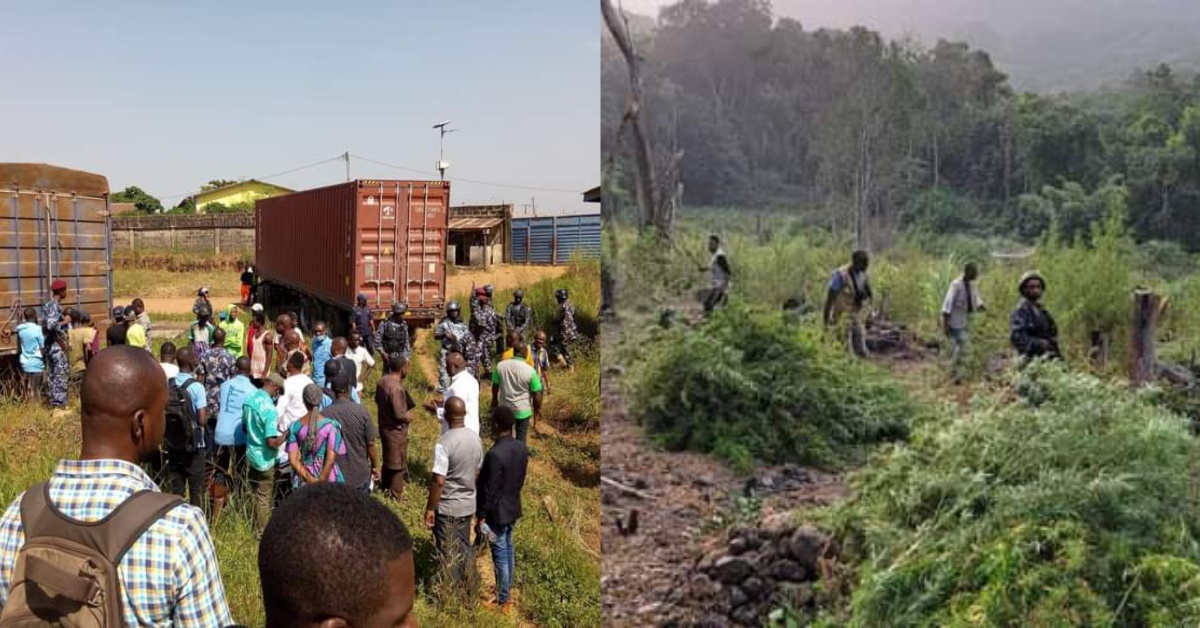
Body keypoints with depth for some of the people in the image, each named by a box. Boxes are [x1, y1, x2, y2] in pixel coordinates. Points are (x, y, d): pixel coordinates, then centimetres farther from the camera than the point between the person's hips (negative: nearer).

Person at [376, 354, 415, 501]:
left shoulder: (383, 380, -2)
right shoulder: (396, 388, -29)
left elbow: (377, 400, 13)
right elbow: (400, 415, -27)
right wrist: (409, 416, -8)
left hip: (384, 425, 9)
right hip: (396, 430, -9)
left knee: (388, 458, 25)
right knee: (398, 463, 7)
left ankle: (385, 487, 41)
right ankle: (395, 494, 18)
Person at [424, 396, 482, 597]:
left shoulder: (444, 443, -24)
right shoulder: (475, 438, -3)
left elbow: (438, 481, -23)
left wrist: (430, 509, -14)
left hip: (447, 507, -6)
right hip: (468, 504, 6)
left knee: (448, 553, 8)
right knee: (464, 547, 21)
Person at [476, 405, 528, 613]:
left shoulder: (495, 454, -29)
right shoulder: (522, 448, -5)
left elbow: (490, 491, -23)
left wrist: (481, 516, -13)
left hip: (497, 513, -8)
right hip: (513, 508, 8)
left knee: (500, 555, 6)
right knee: (508, 549, 22)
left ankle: (503, 600, 20)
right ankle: (506, 588, 39)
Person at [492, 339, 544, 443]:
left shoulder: (500, 366, -11)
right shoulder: (530, 370, -20)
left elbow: (495, 386, 2)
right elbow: (536, 393, -12)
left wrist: (494, 400, 20)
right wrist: (538, 408, 5)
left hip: (505, 408, 3)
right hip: (523, 410, -3)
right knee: (521, 437, 13)